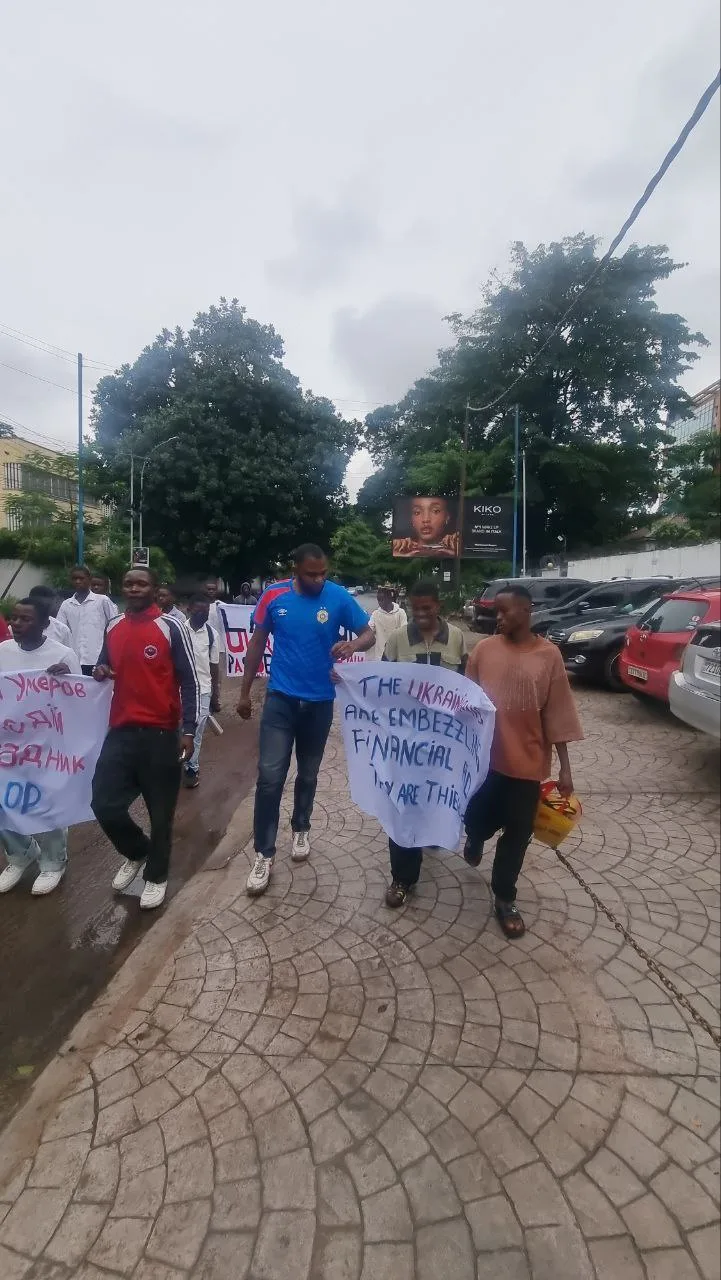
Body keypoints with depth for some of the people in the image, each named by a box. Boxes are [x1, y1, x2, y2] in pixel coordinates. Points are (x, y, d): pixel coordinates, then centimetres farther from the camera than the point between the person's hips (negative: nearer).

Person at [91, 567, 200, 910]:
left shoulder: (171, 627, -8)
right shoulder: (112, 627, 9)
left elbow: (189, 682, -7)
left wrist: (188, 731, -12)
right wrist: (100, 671, -2)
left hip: (160, 733, -4)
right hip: (120, 731, 5)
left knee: (160, 812, 7)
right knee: (104, 805, 1)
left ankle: (157, 876, 30)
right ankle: (136, 853, 32)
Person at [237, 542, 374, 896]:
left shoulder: (339, 597, -8)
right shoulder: (273, 596, -6)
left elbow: (369, 634, -2)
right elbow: (257, 644, 3)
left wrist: (352, 645, -26)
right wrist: (245, 692, 5)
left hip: (320, 701, 1)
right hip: (280, 698, -1)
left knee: (308, 773, 17)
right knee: (270, 775, -6)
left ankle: (301, 828, 41)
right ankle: (264, 853, 8)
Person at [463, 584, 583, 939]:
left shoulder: (548, 655, -5)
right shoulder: (484, 649, -2)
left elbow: (558, 713, -3)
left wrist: (564, 767, -3)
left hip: (527, 761, 0)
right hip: (483, 757, 1)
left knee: (517, 833, 9)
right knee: (478, 818, 11)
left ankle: (504, 899, 29)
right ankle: (475, 840, 48)